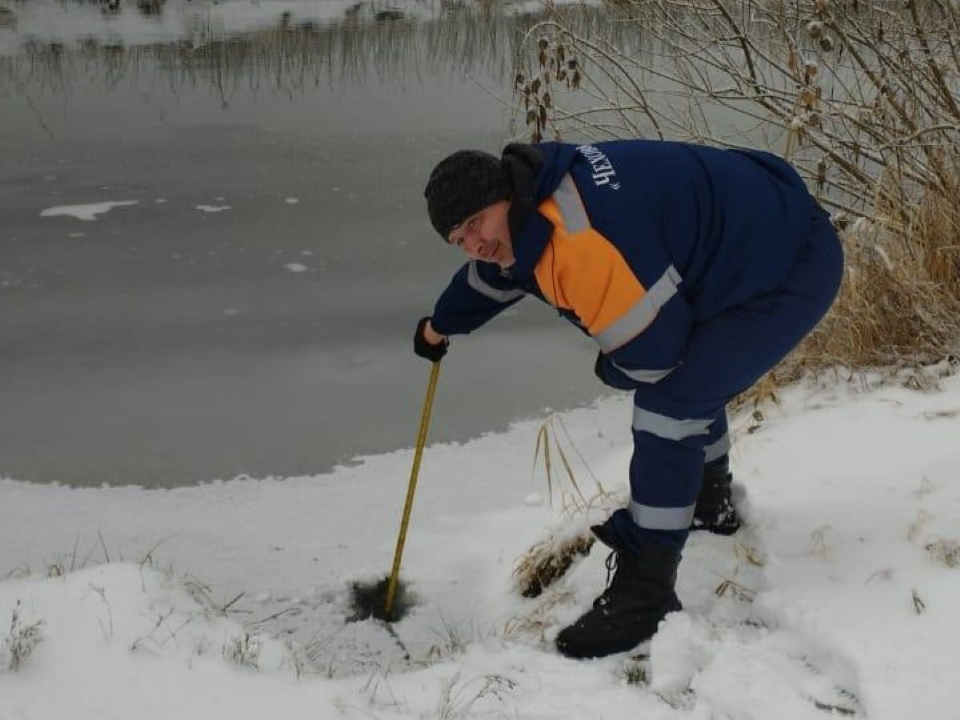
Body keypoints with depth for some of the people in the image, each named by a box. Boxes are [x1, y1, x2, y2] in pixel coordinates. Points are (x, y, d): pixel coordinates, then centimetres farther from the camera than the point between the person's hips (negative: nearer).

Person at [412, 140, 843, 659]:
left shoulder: (580, 238, -33)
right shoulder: (531, 213, 1)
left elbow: (652, 350, -27)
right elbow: (489, 278, 24)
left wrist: (612, 370, -4)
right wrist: (440, 327, 42)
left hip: (794, 272, -10)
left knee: (669, 403, -18)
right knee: (687, 380, 28)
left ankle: (644, 596, -13)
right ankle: (709, 505, 52)